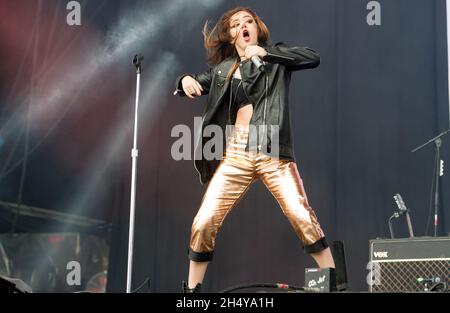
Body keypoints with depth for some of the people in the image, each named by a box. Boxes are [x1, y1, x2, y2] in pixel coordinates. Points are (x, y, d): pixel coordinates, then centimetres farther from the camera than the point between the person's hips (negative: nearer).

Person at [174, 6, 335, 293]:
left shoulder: (276, 57, 10)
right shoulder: (223, 68, 17)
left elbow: (313, 58, -6)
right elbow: (196, 83, 25)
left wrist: (266, 52, -15)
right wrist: (185, 80, -1)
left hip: (271, 149, -3)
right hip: (235, 153, 3)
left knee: (302, 215, -18)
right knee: (204, 223, -3)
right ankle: (192, 288, 13)